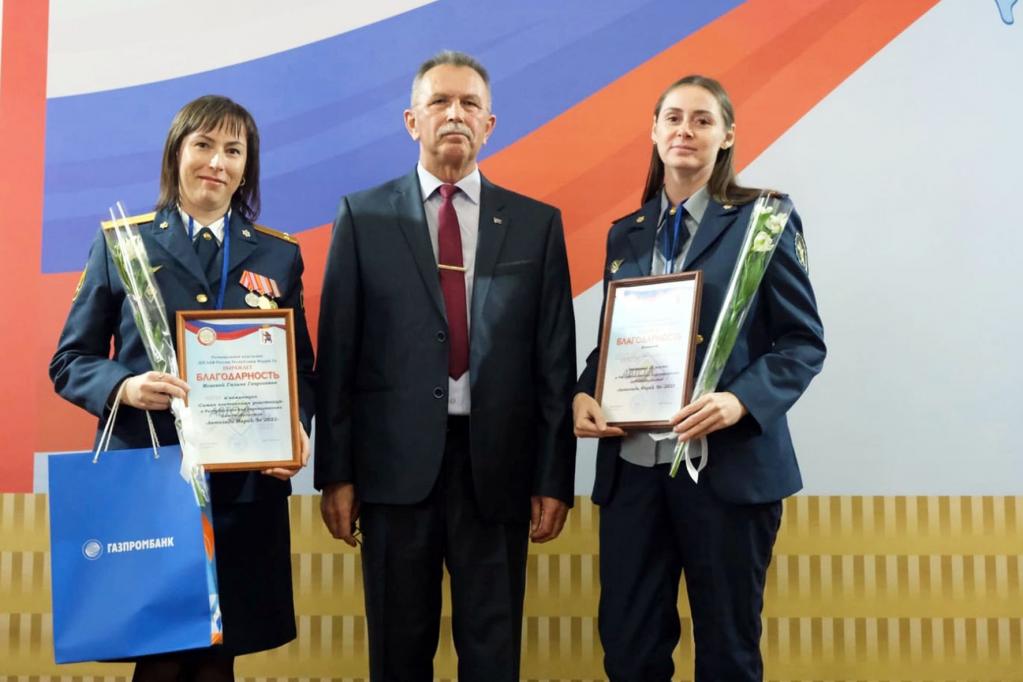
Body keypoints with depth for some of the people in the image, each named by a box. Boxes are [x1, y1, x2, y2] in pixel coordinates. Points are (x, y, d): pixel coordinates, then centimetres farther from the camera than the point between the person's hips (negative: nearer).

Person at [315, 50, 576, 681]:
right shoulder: (363, 217, 4)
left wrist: (554, 479, 1)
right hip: (397, 463, 0)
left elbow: (556, 361, 3)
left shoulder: (537, 224, 5)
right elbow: (338, 353, 2)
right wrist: (337, 473, -1)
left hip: (497, 466, 1)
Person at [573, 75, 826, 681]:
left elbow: (804, 342, -3)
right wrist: (585, 394, -4)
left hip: (729, 463, -3)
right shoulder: (626, 234, 12)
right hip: (632, 465, 4)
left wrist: (739, 403, -20)